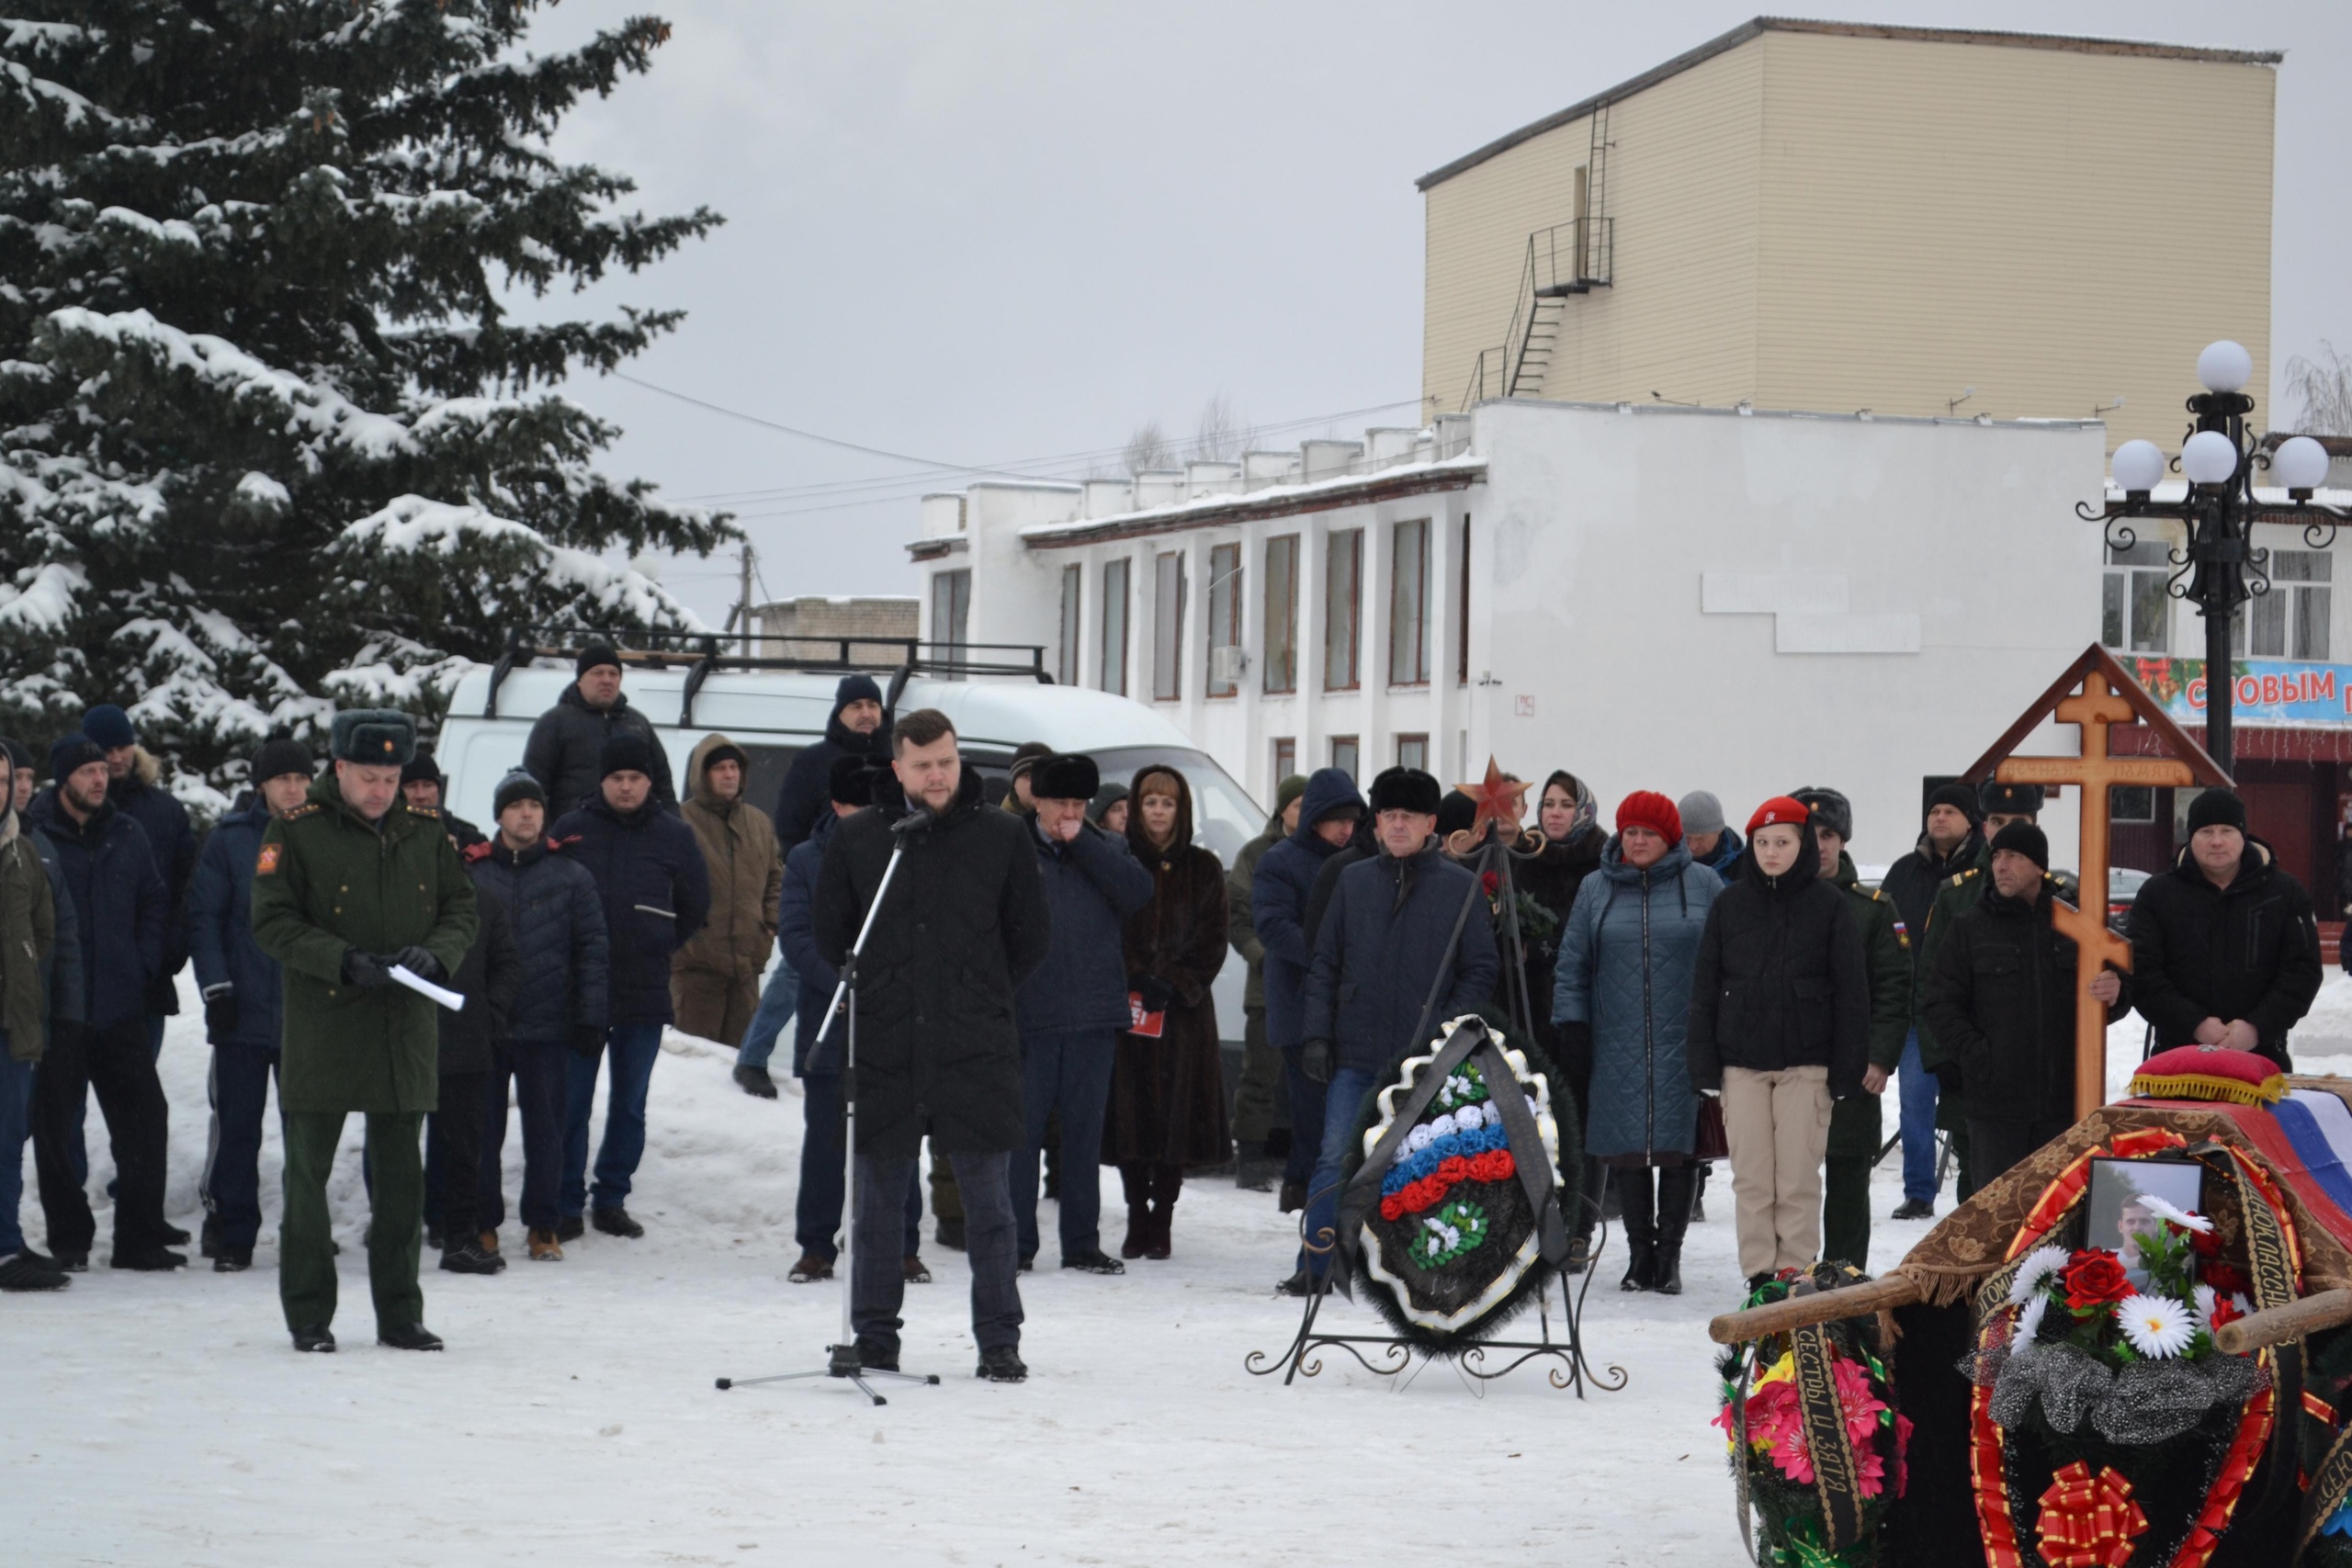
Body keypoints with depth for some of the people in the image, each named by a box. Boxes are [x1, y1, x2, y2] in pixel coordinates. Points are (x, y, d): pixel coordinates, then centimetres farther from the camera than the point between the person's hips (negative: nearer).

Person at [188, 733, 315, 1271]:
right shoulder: (229, 841, 1)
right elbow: (203, 918, 0)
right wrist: (216, 988, -8)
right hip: (244, 1012, -2)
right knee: (236, 1126, 0)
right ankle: (230, 1235, 7)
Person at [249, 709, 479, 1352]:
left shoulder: (425, 832, 7)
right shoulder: (295, 831, -5)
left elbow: (462, 908, 12)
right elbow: (272, 923, -9)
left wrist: (434, 954, -9)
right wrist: (345, 961, -20)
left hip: (405, 1032, 3)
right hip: (320, 1030, -3)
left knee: (402, 1177, 8)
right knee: (308, 1172, 3)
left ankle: (399, 1315, 16)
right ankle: (308, 1315, 11)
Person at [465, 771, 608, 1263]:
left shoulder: (570, 875, 4)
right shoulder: (472, 873, 4)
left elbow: (593, 950, 4)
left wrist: (591, 1019, -2)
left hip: (547, 1026, 0)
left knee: (545, 1131, 5)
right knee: (482, 1130, 5)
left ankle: (543, 1226, 14)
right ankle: (482, 1222, 16)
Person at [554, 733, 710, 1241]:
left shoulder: (673, 837, 5)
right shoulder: (571, 830, 2)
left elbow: (696, 907, 15)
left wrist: (656, 948, 9)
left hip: (645, 993, 1)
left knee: (630, 1103, 8)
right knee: (571, 1100, -4)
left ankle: (612, 1199, 18)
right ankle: (566, 1204, 1)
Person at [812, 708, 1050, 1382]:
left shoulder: (1002, 837, 3)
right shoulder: (857, 839, 5)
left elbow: (1030, 939, 10)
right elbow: (827, 932, 14)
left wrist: (980, 997, 8)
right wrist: (877, 994, 10)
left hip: (976, 1051, -1)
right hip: (883, 1051, 1)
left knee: (988, 1200, -1)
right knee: (878, 1202, 7)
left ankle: (999, 1342, 4)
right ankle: (874, 1337, 16)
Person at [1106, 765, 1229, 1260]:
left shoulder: (1203, 870, 9)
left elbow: (1213, 942, 6)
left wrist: (1174, 986, -7)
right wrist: (1137, 981, -11)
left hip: (1185, 1012, 1)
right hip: (1126, 1009, -1)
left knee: (1178, 1114, -2)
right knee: (1131, 1112, -4)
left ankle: (1161, 1219, 6)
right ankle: (1137, 1217, 5)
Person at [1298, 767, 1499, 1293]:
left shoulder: (1461, 887, 1)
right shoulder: (1353, 881, 9)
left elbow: (1482, 970, 1)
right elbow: (1325, 964, 11)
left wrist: (1447, 1031, -9)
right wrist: (1316, 1034, 2)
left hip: (1426, 1057, -2)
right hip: (1356, 1053, 2)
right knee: (1336, 1160, -4)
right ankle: (1314, 1265, 1)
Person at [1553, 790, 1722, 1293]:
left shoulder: (1704, 885, 4)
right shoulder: (1596, 889, 10)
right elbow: (1572, 965, 13)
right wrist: (1571, 1026, 5)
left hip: (1684, 1043, -2)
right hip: (1617, 1046, 2)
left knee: (1679, 1147, -3)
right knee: (1625, 1148, 2)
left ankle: (1669, 1251, 6)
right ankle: (1639, 1252, 11)